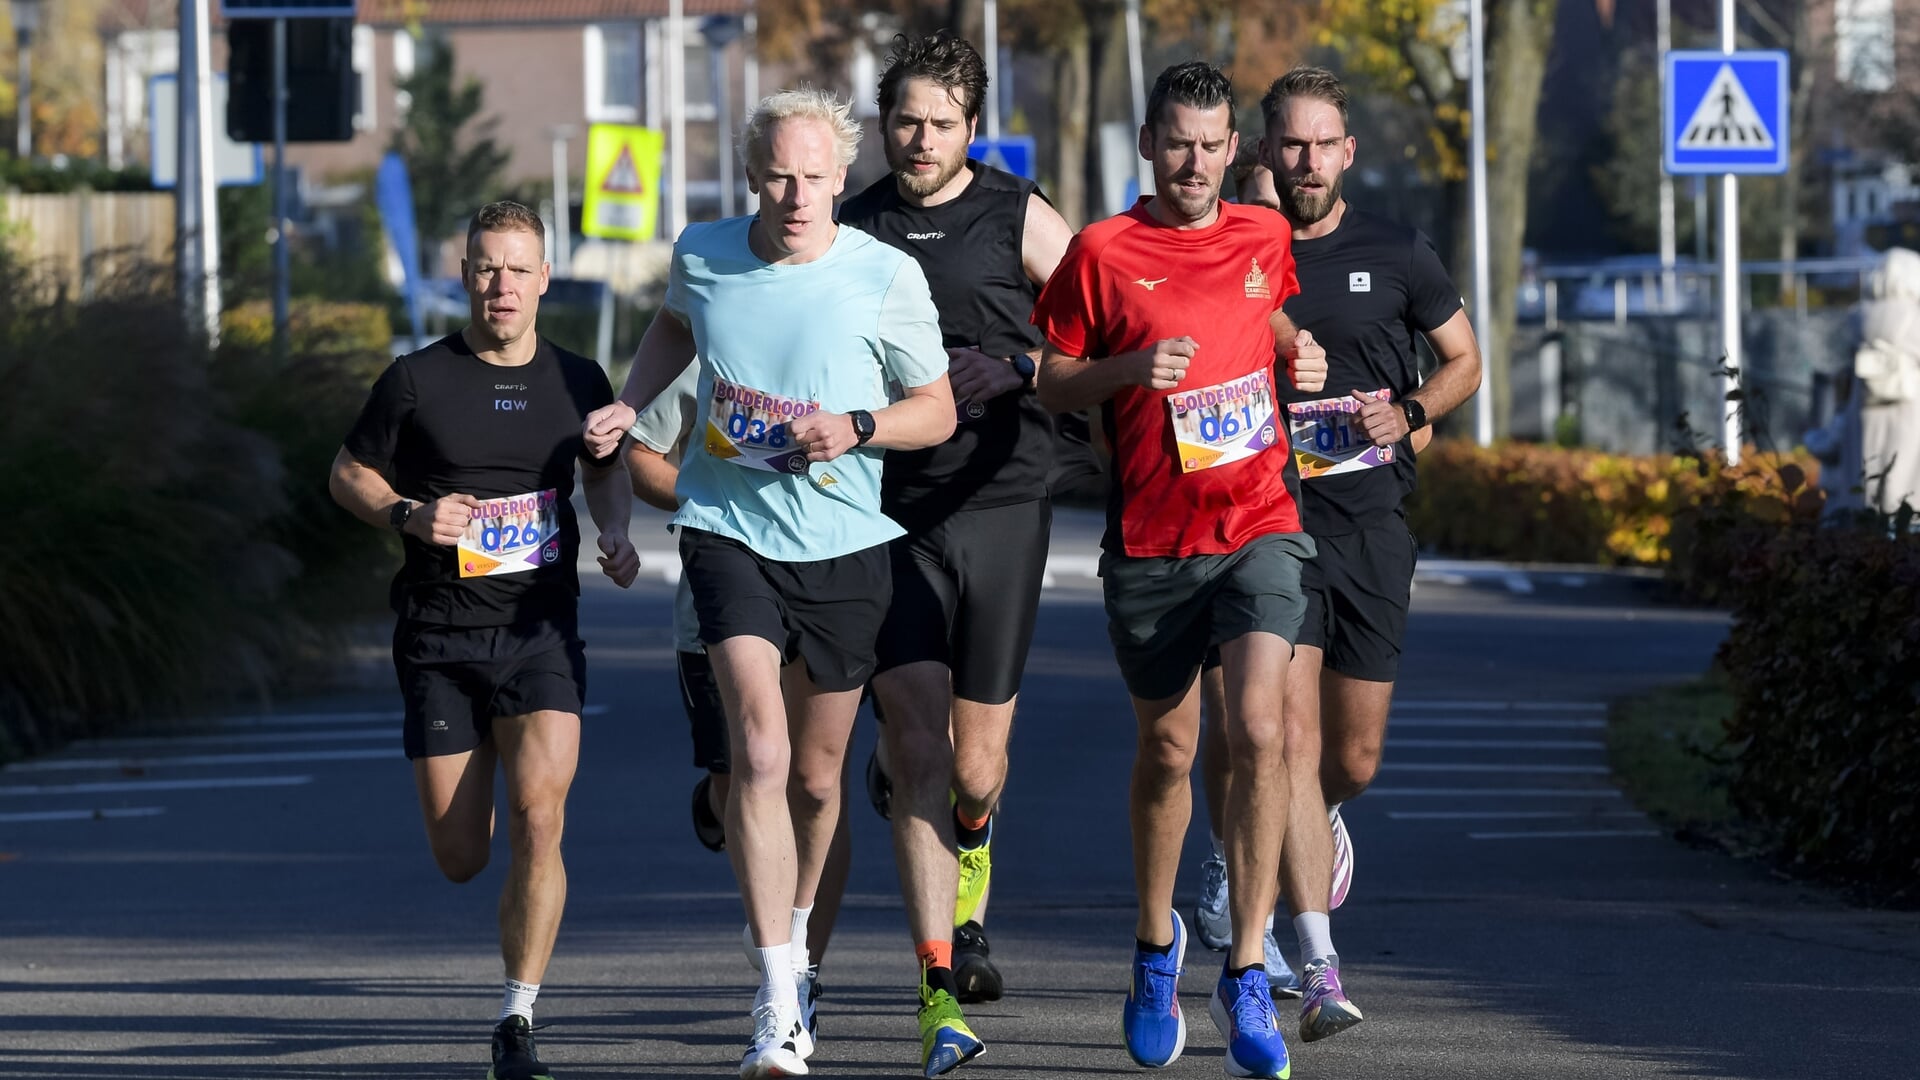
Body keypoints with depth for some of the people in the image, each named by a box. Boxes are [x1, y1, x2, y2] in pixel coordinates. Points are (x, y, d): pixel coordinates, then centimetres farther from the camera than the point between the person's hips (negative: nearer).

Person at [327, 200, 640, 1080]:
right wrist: (410, 516, -13)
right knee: (460, 860, 3)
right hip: (439, 637, 0)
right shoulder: (417, 380, -2)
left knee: (538, 820, -19)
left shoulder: (576, 381, 5)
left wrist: (615, 531, 4)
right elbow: (347, 477, 6)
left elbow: (605, 468, 23)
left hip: (541, 631, 0)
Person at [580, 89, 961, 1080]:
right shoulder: (702, 255, -1)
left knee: (816, 776, 12)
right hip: (729, 531, 0)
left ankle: (796, 938, 40)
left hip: (844, 547, 1)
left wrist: (856, 428, -16)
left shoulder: (887, 278, -8)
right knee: (761, 753, -18)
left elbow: (938, 412, 2)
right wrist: (628, 406, 11)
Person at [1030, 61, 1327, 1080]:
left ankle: (1247, 978, -13)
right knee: (1166, 749, 10)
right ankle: (1156, 943, 35)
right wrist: (1131, 367, -15)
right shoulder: (1101, 252, -1)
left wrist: (1299, 351, 7)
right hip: (1149, 538, -1)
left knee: (1257, 732, -16)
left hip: (1258, 524, 1)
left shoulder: (1264, 236, 8)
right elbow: (1051, 383, 3)